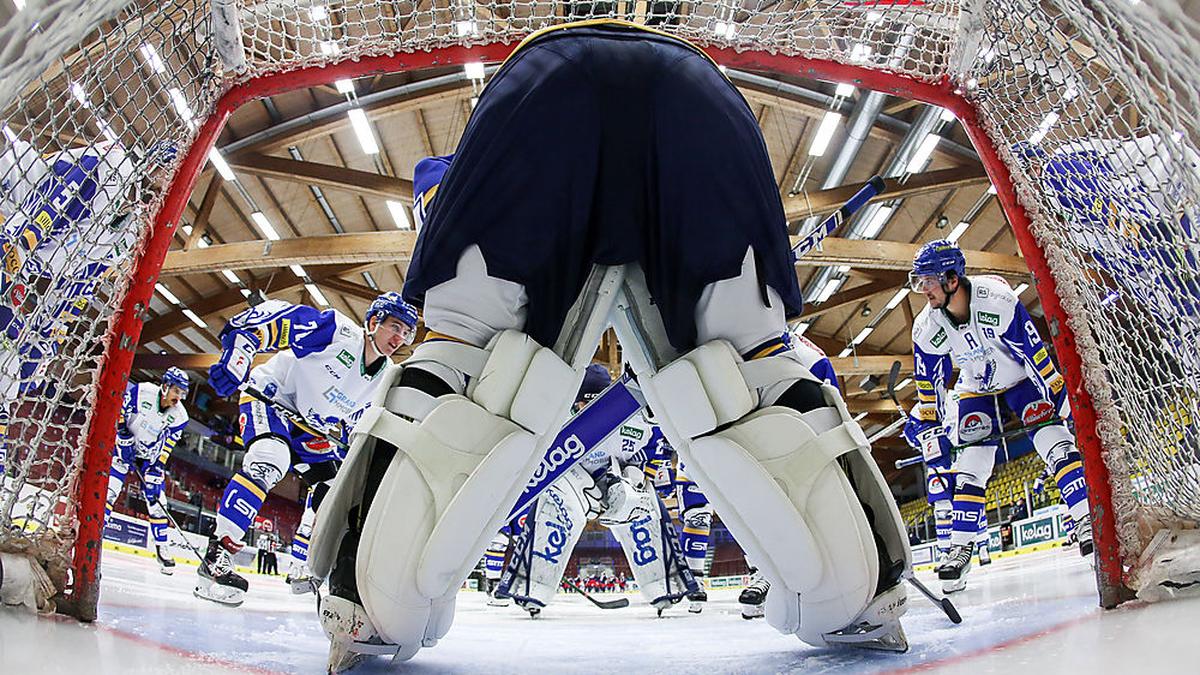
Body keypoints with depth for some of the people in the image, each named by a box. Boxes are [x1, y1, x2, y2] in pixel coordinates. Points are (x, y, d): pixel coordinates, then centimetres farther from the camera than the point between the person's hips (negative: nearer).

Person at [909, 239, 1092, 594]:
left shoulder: (998, 300, -33)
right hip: (975, 389, 2)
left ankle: (1089, 522, -7)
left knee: (1054, 441, -18)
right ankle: (961, 547, 0)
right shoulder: (926, 329, -20)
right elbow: (930, 385, -7)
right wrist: (927, 426, -5)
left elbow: (1035, 351, -25)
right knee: (970, 466, -5)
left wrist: (1057, 391, -22)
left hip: (1021, 376, -2)